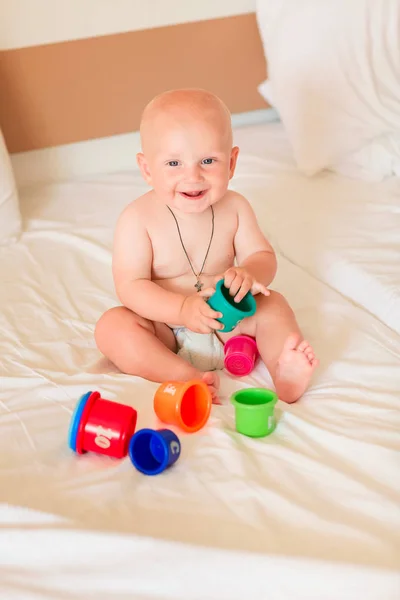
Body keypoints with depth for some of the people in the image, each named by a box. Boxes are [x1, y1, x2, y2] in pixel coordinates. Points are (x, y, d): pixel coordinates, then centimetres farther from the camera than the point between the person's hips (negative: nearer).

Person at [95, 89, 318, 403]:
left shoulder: (234, 208, -8)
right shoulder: (138, 219, -18)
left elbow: (264, 257, -5)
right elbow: (130, 286, -21)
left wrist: (248, 273, -31)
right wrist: (182, 308, -36)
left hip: (225, 323, 3)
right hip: (165, 331, -3)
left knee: (273, 304, -14)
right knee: (112, 326, -26)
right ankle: (186, 377, -39)